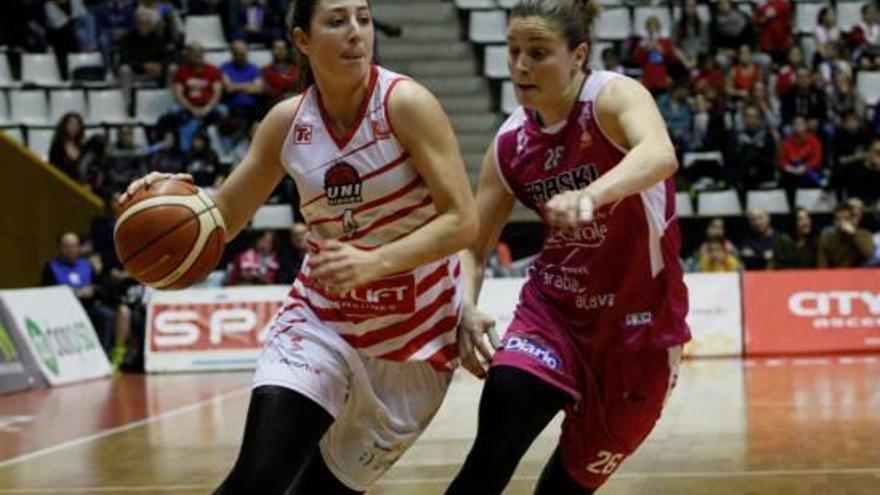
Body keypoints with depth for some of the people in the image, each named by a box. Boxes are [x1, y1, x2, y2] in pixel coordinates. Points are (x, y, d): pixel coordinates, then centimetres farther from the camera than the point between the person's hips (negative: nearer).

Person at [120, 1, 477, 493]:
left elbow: (463, 221, -20)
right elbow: (223, 216, 6)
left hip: (412, 332, -2)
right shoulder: (287, 121, -4)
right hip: (320, 316, 2)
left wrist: (374, 263, -34)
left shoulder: (405, 104, -16)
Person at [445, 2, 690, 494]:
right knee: (494, 450, -22)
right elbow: (473, 245, 6)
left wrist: (590, 195, -58)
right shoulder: (511, 143, -1)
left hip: (638, 324, -3)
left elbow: (660, 155, -39)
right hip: (552, 311, 3)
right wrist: (466, 309, -15)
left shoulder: (615, 97, -16)